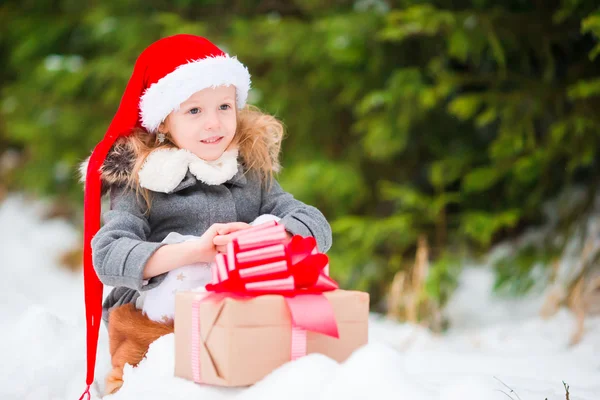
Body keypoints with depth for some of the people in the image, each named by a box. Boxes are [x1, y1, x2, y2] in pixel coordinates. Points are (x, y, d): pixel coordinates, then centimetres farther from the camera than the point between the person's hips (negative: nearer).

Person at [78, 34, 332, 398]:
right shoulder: (140, 182, 3)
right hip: (156, 324, -2)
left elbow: (317, 225, 4)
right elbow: (107, 256, -11)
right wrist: (193, 251, -24)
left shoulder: (254, 174, 14)